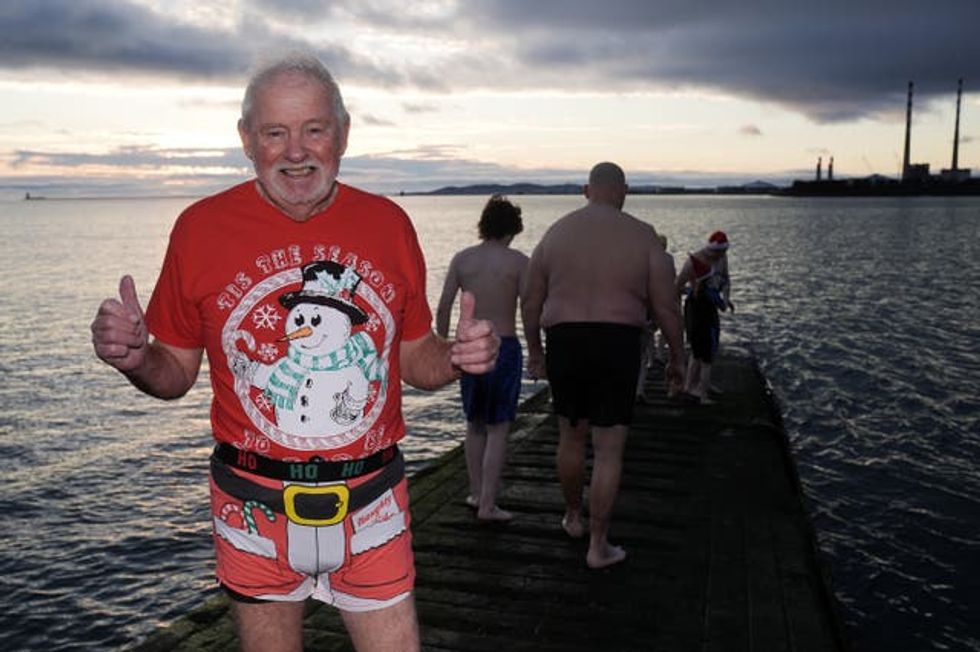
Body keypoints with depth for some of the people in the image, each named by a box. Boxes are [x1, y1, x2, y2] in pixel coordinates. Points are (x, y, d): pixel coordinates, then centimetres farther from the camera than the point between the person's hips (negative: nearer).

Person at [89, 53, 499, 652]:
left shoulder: (388, 224, -2)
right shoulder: (203, 227, -6)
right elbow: (176, 372, 2)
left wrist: (460, 356, -14)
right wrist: (135, 358, -20)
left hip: (373, 501, 1)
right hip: (255, 504, 0)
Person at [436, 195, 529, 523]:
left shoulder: (461, 259, 3)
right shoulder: (518, 261, -5)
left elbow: (443, 308, 1)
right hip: (504, 348, -4)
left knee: (475, 423, 19)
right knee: (498, 429, 4)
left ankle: (476, 493, 28)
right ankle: (487, 505, 5)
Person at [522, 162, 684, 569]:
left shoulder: (556, 232, 5)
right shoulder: (642, 236, -2)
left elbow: (531, 302, 8)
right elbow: (666, 307, -1)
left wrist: (534, 351, 20)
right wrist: (676, 357, 12)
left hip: (564, 343, 3)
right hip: (618, 345, -2)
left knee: (571, 436, 22)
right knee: (609, 450, 5)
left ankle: (572, 517, 39)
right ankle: (598, 546, 11)